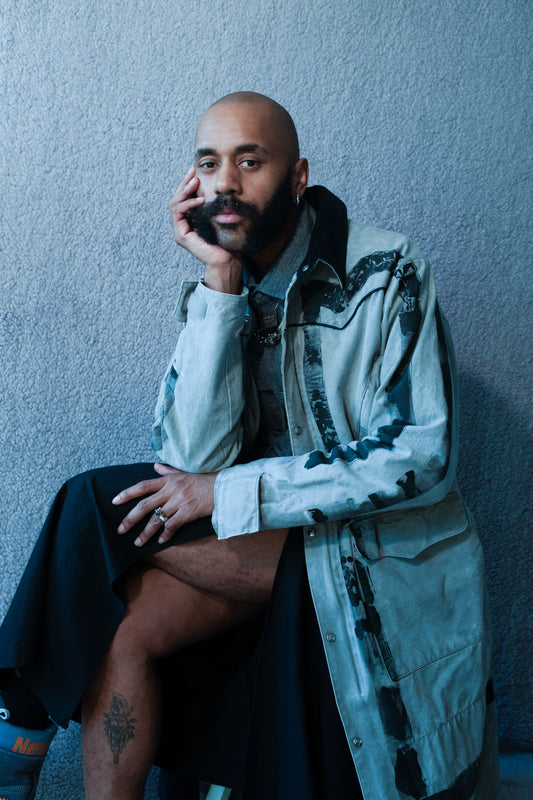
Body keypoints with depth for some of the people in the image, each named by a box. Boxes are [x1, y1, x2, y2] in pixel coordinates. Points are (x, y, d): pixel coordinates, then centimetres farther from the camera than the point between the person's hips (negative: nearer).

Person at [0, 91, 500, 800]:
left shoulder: (387, 275, -12)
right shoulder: (215, 293, 1)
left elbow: (419, 455, -20)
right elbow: (195, 459, -13)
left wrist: (231, 494, -20)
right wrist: (220, 280, -19)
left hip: (388, 557, -4)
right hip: (276, 547, 4)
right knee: (124, 626, -20)